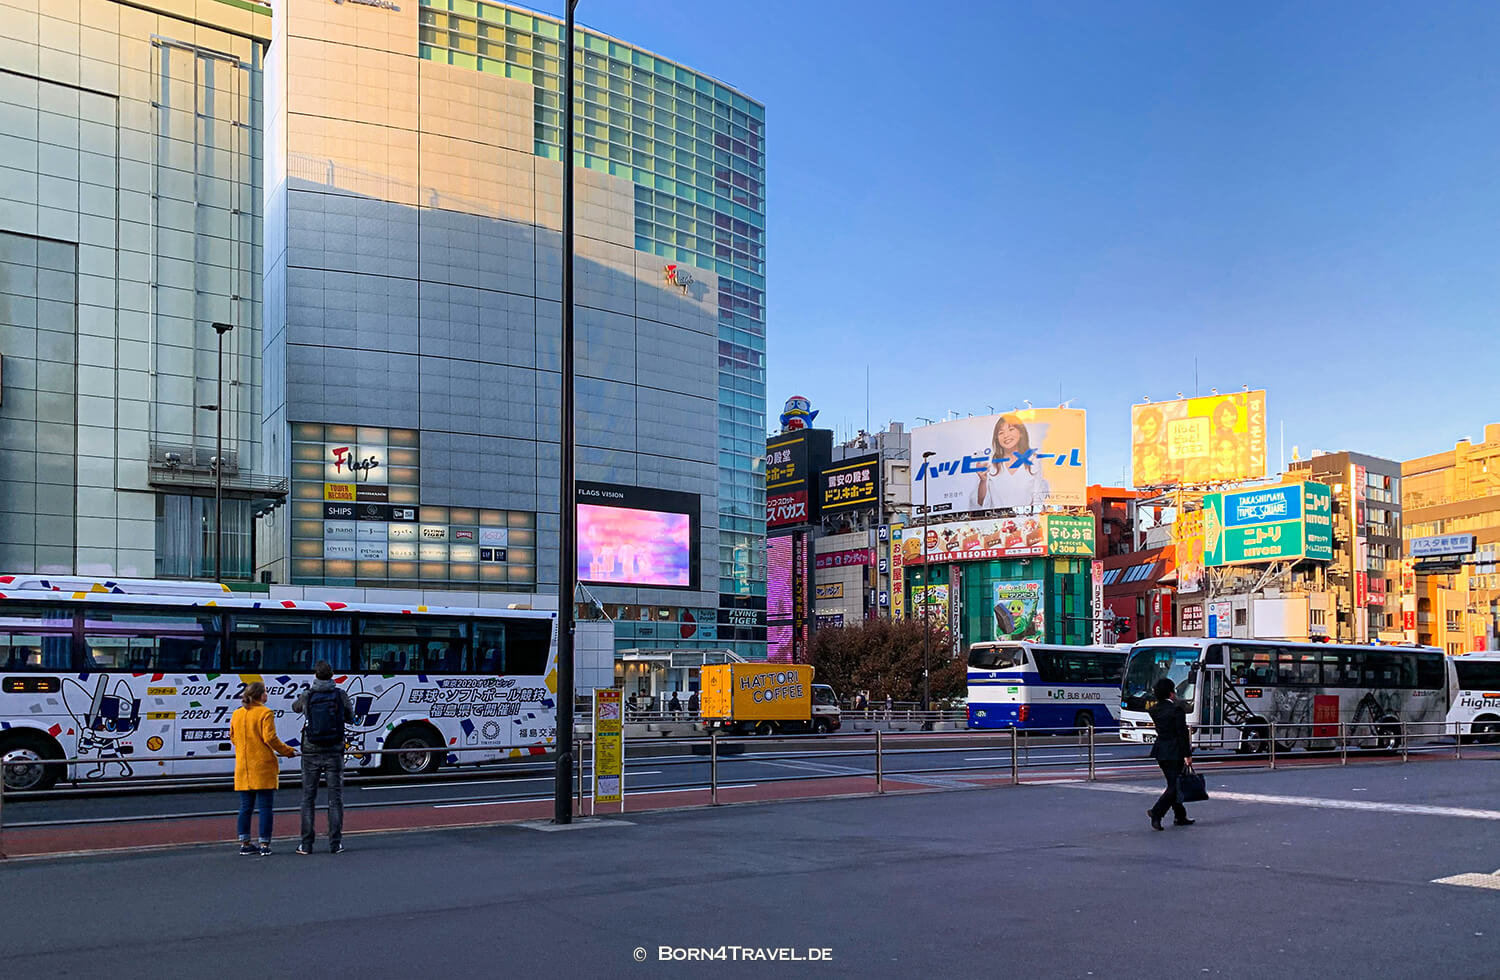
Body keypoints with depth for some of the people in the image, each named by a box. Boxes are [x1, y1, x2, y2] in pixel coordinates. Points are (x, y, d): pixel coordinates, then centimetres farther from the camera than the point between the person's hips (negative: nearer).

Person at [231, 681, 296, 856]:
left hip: (243, 768, 6)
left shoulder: (236, 714, 8)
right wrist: (288, 751, -3)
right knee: (265, 807, 0)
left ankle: (244, 843, 14)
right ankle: (264, 844, -1)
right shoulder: (265, 713, -10)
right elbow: (270, 738, -16)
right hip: (263, 767, -6)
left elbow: (233, 738, 16)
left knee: (245, 807, 11)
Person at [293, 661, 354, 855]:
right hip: (334, 752, 0)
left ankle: (306, 844, 6)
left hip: (311, 753, 0)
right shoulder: (341, 695, -4)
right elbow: (350, 719, 8)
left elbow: (295, 707, 19)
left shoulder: (306, 696, -4)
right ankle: (335, 843, 5)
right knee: (335, 797, 6)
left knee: (308, 797, 7)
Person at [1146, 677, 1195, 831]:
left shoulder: (1154, 709, 5)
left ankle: (1180, 816, 23)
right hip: (1174, 751, -7)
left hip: (1160, 751, 7)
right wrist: (1187, 755, -12)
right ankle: (1157, 812, -14)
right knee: (1174, 785, -2)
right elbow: (1182, 733, -16)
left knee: (1173, 784, 16)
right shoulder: (1177, 709, -15)